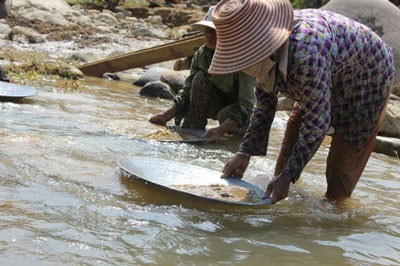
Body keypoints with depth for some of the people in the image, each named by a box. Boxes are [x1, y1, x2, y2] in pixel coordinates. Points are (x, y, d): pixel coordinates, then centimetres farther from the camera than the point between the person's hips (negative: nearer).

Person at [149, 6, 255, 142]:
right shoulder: (201, 54, -11)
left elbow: (246, 106, -35)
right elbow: (188, 92, -6)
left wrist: (221, 129, -50)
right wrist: (167, 114, -24)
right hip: (217, 105, 4)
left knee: (225, 114, -37)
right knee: (200, 77, -22)